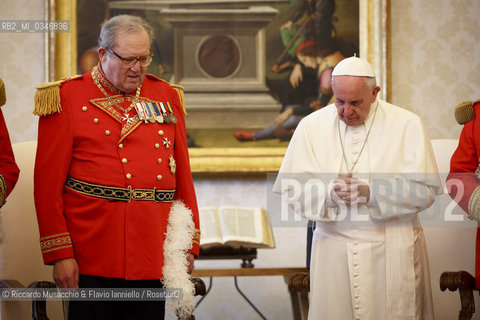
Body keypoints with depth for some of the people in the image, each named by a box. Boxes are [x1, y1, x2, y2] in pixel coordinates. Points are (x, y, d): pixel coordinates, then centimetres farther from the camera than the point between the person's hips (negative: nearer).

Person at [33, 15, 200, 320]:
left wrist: (188, 247, 10)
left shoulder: (166, 97, 12)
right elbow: (48, 183, -4)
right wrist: (60, 254, -9)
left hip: (153, 260, 4)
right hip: (92, 261, -3)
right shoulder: (67, 98, 0)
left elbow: (183, 177, 15)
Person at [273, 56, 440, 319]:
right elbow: (290, 190, -3)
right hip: (333, 252, 1)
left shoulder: (406, 125, -2)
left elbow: (425, 191, -9)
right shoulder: (312, 126, 3)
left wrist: (371, 193, -22)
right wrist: (329, 193, -23)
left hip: (394, 253, -1)